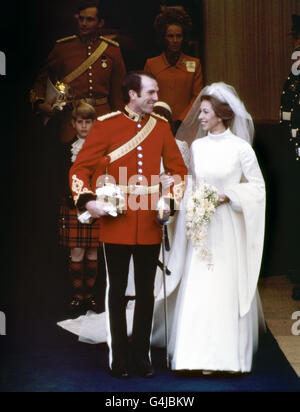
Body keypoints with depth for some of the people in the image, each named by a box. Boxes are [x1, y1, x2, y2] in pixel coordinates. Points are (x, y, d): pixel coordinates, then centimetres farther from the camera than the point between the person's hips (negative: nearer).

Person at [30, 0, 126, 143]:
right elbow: (43, 79, 10)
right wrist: (39, 103, -7)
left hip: (103, 115, 1)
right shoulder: (62, 47, 4)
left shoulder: (112, 49, 7)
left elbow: (118, 89, 10)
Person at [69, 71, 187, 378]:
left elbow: (178, 169, 14)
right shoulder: (106, 125, -3)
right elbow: (80, 168, -3)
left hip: (150, 225, 3)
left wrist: (171, 198, -1)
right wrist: (87, 200, -17)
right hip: (117, 223, -3)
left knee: (146, 291, 9)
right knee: (117, 290, 6)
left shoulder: (161, 126, 6)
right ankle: (119, 356, 16)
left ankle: (142, 356, 21)